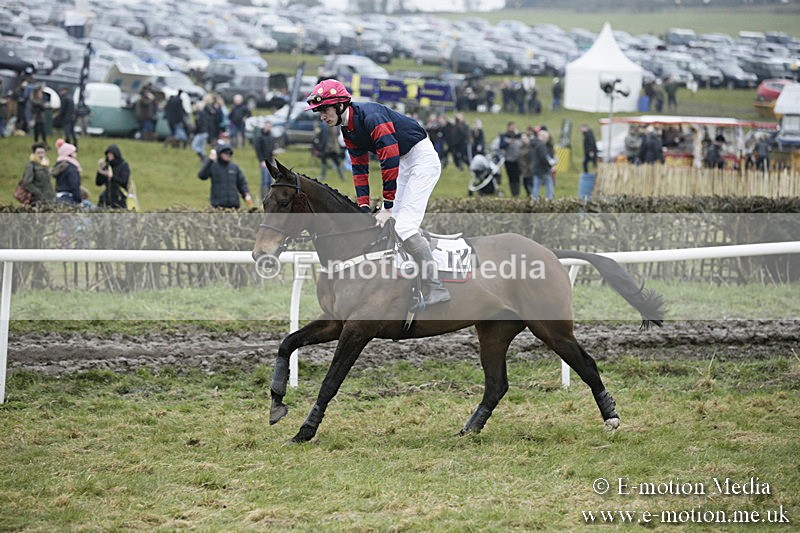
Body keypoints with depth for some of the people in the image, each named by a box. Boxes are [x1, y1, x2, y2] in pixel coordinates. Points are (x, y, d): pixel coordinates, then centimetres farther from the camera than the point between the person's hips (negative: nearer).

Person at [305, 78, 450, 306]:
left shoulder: (371, 117, -26)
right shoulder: (349, 130, 4)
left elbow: (390, 162, -27)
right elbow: (360, 168, 10)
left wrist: (388, 207, -25)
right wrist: (364, 207, 1)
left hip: (422, 157, -10)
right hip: (404, 163, 10)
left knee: (403, 226, -19)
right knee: (385, 225, 8)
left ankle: (437, 287, -17)